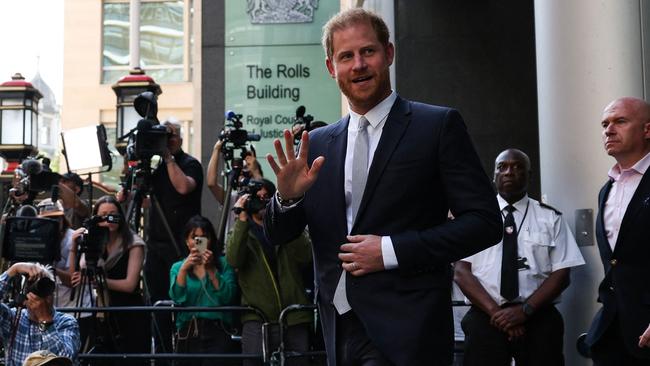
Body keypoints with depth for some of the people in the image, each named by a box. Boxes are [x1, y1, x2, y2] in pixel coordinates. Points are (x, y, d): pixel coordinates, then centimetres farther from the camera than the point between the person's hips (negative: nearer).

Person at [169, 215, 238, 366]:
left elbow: (228, 297, -6)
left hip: (217, 334, -2)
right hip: (187, 334, 2)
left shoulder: (223, 264, 9)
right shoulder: (177, 267, 15)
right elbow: (177, 297, -3)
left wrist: (211, 270, -11)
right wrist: (184, 269, -14)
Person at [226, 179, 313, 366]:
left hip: (295, 317, 1)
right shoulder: (240, 232, 14)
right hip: (257, 319, -1)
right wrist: (242, 219, -9)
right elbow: (234, 260, -8)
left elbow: (306, 258, -3)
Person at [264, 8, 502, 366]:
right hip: (338, 331, 5)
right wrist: (288, 197, -10)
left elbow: (484, 222, -7)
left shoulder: (438, 125, -2)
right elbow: (278, 235, 12)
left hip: (404, 332, -4)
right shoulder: (317, 144, 11)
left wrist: (392, 250, -14)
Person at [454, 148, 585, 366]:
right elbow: (461, 272, 1)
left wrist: (525, 310, -11)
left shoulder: (550, 218, 8)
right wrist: (495, 311, -12)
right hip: (485, 317, 0)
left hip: (538, 318, 0)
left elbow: (561, 274, 3)